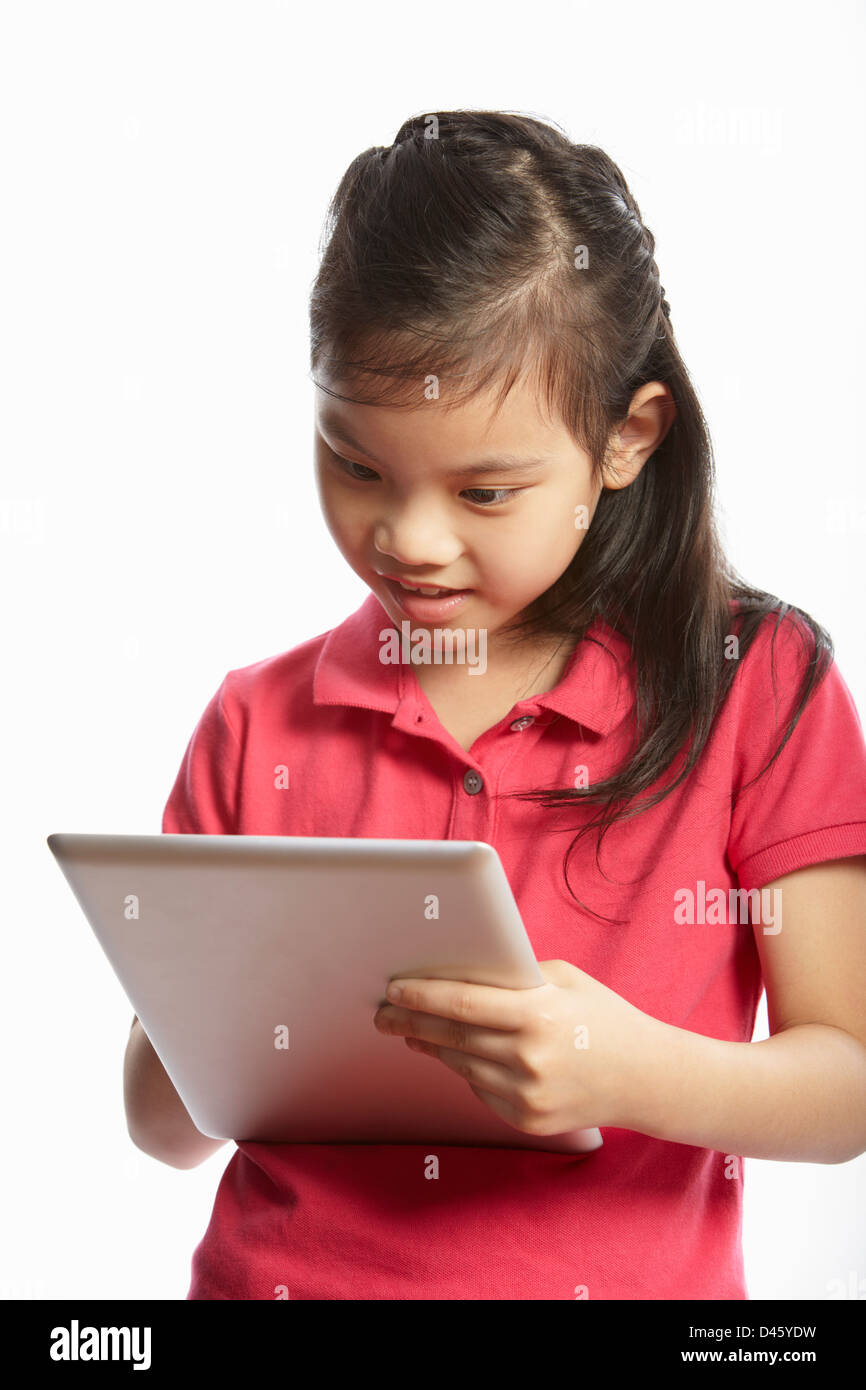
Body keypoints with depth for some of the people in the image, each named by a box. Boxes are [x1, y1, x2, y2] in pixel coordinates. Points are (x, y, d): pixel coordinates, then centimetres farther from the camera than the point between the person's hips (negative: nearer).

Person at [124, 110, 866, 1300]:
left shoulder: (758, 686, -2)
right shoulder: (260, 725, 5)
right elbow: (163, 1130, 9)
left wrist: (636, 1074, -22)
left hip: (629, 1274, -1)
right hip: (289, 1270, 2)